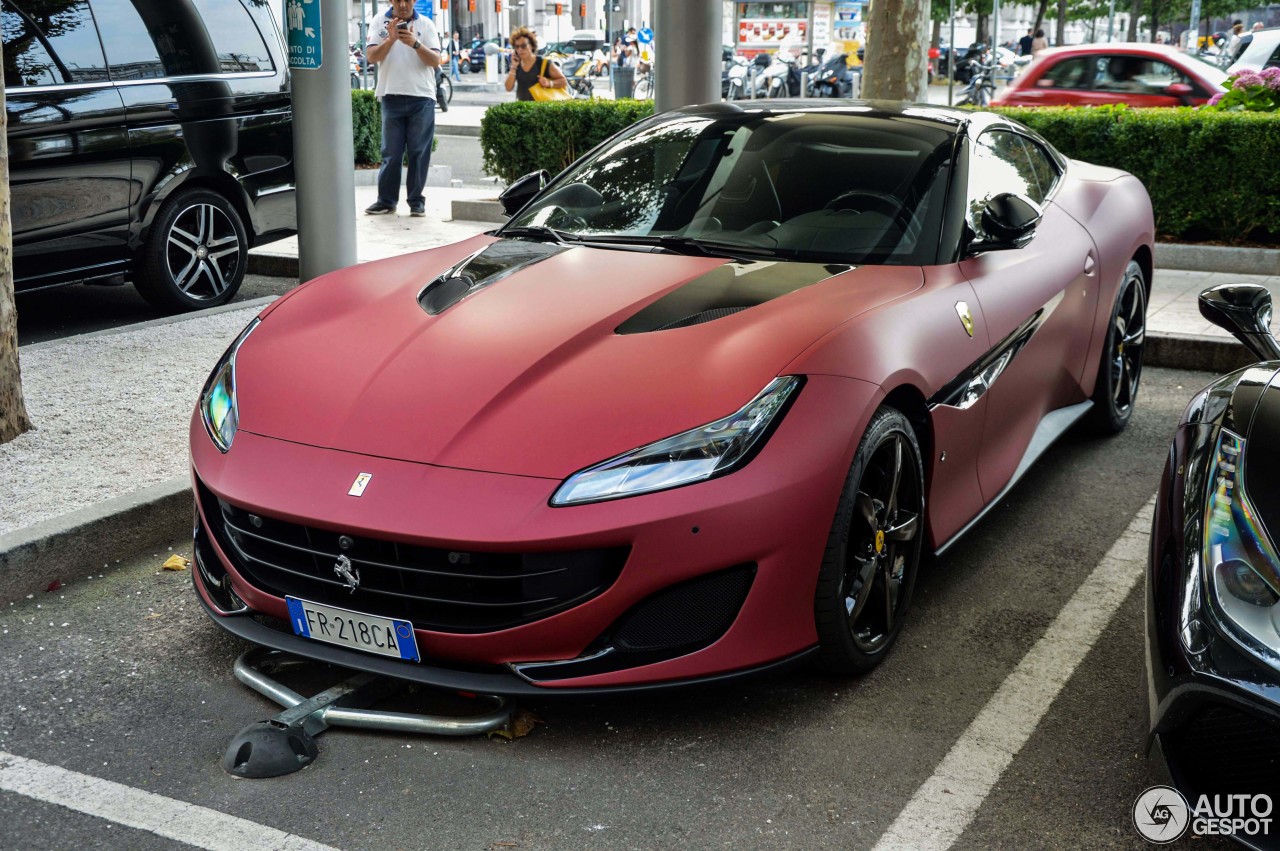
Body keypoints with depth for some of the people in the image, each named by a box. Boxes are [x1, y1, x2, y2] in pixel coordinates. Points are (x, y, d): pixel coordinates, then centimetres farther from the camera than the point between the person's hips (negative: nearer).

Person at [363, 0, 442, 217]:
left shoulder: (425, 24, 5)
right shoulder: (379, 22, 7)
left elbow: (436, 61, -3)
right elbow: (372, 57, -2)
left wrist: (415, 43, -18)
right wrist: (391, 39, -18)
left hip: (422, 96, 0)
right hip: (391, 95, 0)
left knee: (419, 152, 1)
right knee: (390, 152, 3)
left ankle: (416, 201, 8)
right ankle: (386, 200, 7)